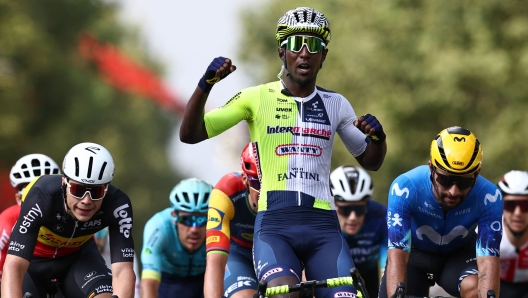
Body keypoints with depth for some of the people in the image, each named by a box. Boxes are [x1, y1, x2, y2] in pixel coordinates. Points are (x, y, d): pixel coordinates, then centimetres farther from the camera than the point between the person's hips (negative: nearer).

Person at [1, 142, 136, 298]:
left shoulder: (117, 204, -32)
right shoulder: (42, 197, -38)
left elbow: (123, 271, -37)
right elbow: (13, 266, -45)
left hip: (78, 255, 1)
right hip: (34, 257, -1)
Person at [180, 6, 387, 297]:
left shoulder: (335, 104, 12)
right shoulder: (257, 98, 4)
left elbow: (369, 161, 23)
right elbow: (190, 134, 0)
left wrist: (378, 137, 0)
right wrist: (206, 84, -16)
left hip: (323, 228, 3)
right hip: (274, 226, -3)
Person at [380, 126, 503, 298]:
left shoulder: (489, 198, -31)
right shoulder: (405, 188, -35)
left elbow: (488, 261, -35)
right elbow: (397, 254, -39)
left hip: (459, 253, 0)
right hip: (414, 251, 0)